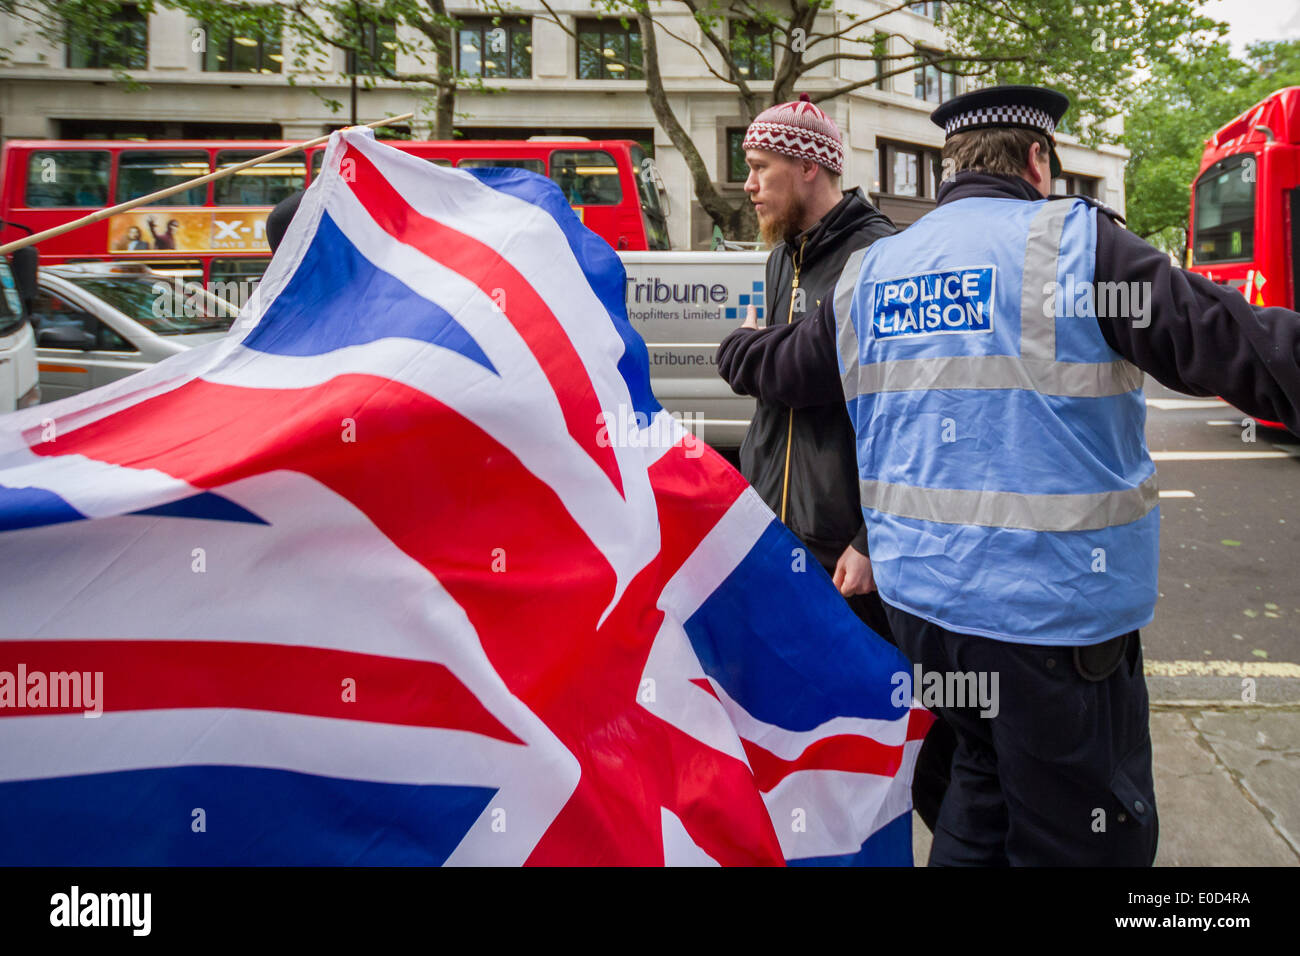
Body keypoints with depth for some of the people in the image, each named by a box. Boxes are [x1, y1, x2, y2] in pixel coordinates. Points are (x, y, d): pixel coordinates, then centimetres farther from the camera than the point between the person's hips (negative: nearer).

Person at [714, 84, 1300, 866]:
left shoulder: (870, 273, 9)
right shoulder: (1074, 243, -10)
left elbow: (788, 366, 23)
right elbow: (1231, 345, -17)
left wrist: (745, 346, 45)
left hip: (919, 595, 7)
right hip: (1052, 607, -7)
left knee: (987, 775, 26)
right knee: (1086, 837, 9)